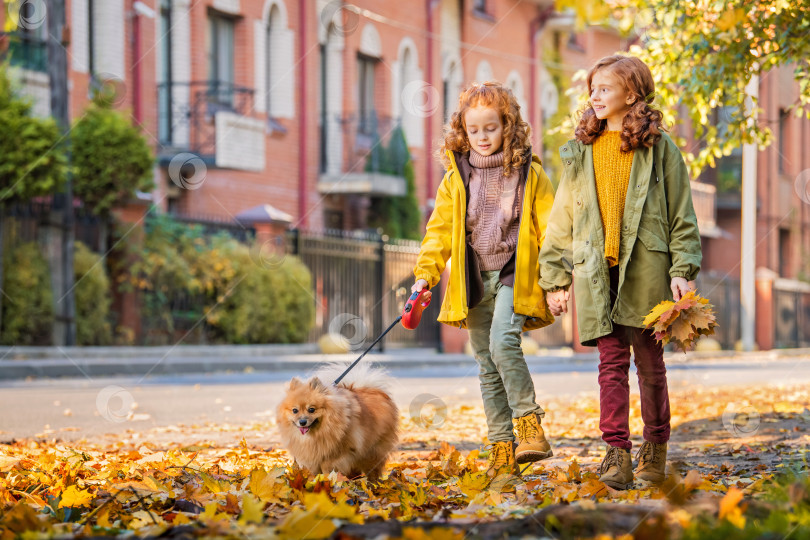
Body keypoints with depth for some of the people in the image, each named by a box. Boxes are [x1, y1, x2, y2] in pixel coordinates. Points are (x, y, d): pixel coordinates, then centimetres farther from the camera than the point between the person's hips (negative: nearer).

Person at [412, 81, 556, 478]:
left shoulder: (529, 174, 1)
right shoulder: (456, 180, 8)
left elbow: (550, 229, 3)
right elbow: (440, 230, 9)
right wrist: (426, 273, -4)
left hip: (515, 275, -4)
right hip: (475, 281, 4)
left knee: (502, 342, -26)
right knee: (487, 366, 6)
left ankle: (529, 423, -16)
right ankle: (502, 449, 11)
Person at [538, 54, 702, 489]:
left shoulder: (659, 150, 4)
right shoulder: (581, 153, 13)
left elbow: (682, 214, 4)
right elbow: (563, 218, 15)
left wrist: (683, 269, -5)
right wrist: (556, 278, 12)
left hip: (645, 270, -2)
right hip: (597, 271, 2)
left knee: (649, 361, 5)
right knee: (611, 361, -4)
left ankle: (655, 451, 19)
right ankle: (616, 454, -9)